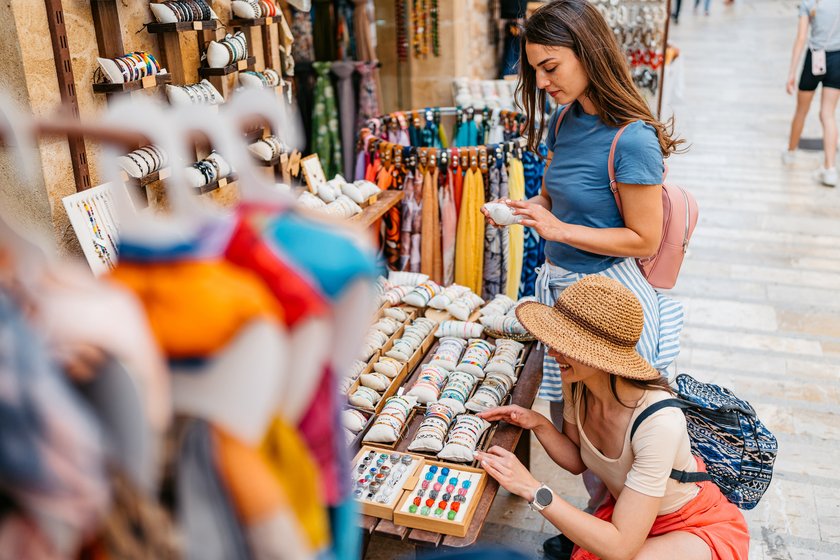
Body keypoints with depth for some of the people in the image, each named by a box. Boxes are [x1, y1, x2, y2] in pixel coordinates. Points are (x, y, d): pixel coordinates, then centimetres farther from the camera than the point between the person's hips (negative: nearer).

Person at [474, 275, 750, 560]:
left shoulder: (659, 421, -36)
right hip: (627, 512, 6)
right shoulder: (578, 382, -16)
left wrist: (532, 488, -36)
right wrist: (538, 424, -18)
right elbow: (576, 461, 1)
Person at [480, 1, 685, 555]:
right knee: (565, 414, 18)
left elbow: (644, 240, -18)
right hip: (565, 288, 8)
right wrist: (527, 209, -4)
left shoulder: (631, 139, -21)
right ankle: (595, 515, 40)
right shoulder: (565, 123, 4)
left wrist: (559, 229, -22)